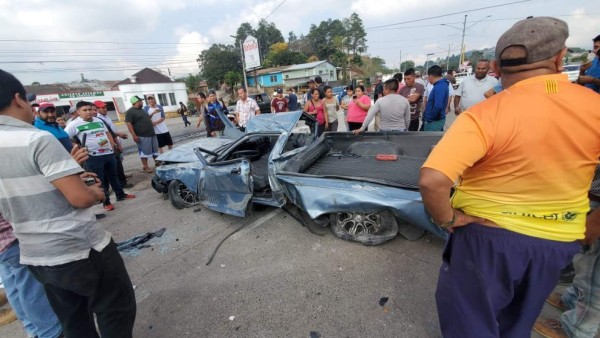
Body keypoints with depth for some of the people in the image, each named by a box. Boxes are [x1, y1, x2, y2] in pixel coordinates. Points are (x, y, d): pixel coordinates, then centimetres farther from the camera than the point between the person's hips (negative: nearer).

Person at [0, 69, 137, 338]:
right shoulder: (39, 139, -19)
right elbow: (80, 198, -23)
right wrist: (96, 193, -2)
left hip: (34, 256, 8)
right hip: (81, 250, -8)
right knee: (116, 311, 12)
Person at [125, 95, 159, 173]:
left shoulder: (142, 110, 18)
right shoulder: (130, 112, -9)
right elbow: (129, 124, -15)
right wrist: (134, 135, -21)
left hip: (151, 134, 8)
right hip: (142, 136, -8)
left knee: (155, 149, 14)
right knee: (144, 152, -3)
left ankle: (157, 162, 27)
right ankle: (146, 167, 5)